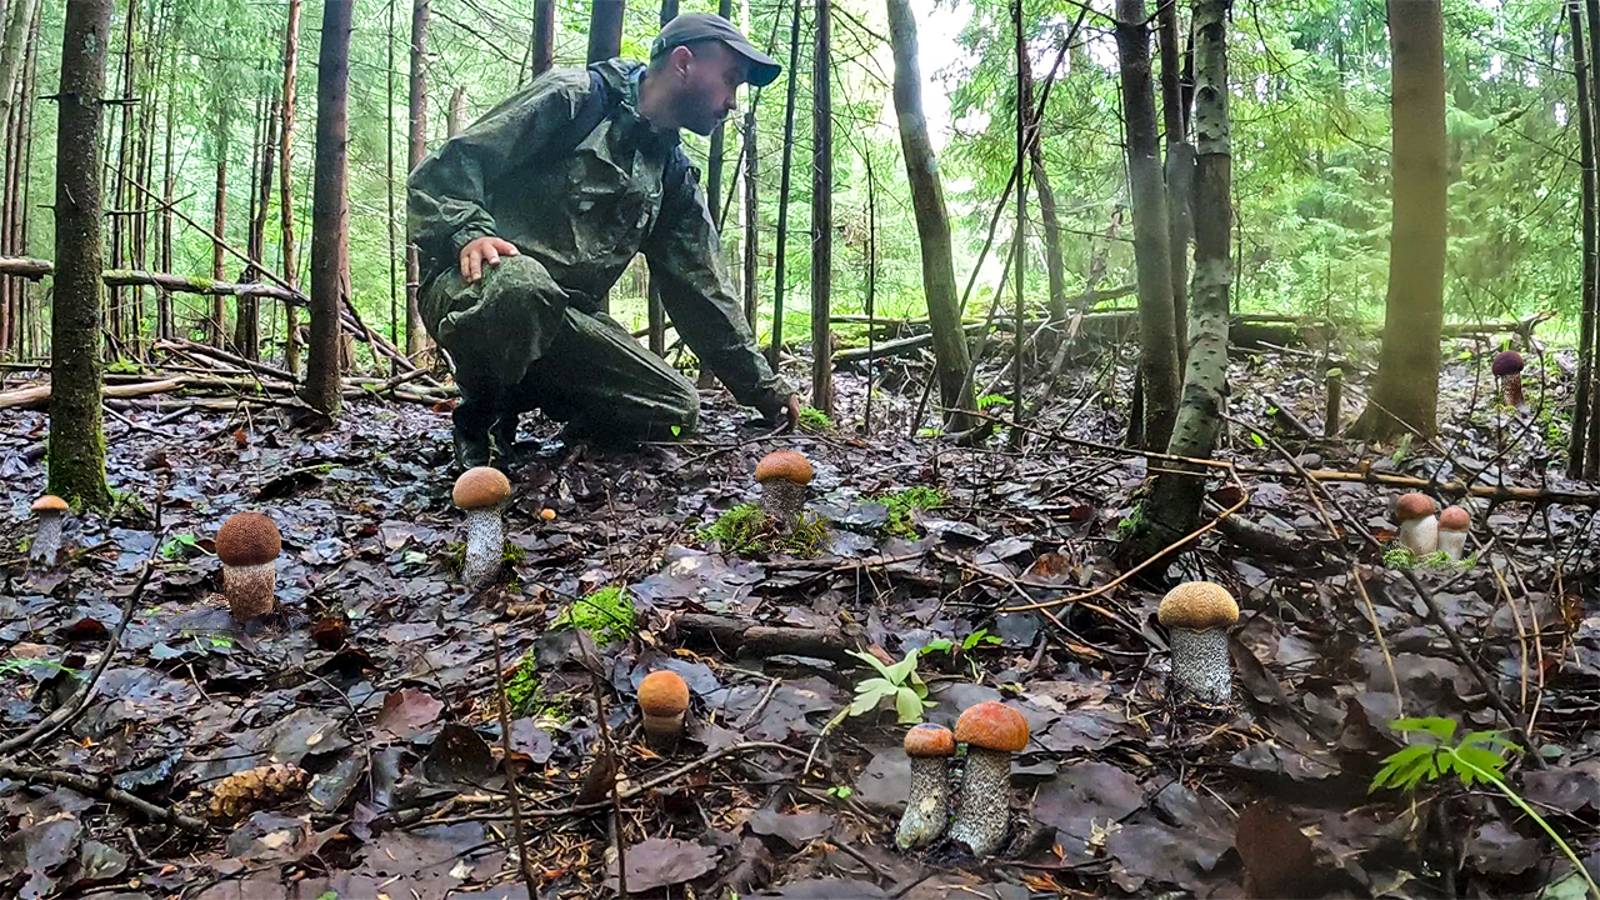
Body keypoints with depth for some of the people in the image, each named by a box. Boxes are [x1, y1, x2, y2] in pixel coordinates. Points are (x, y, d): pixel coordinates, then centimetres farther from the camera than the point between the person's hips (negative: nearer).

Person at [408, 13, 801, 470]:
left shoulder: (674, 176, 16)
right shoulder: (573, 97, -4)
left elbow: (701, 288, 16)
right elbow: (441, 171, -8)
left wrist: (764, 387, 14)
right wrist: (469, 232, -29)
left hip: (562, 318, 7)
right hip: (478, 286, -6)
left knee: (677, 407, -7)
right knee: (523, 286, -42)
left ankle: (506, 413, 6)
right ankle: (479, 424, -12)